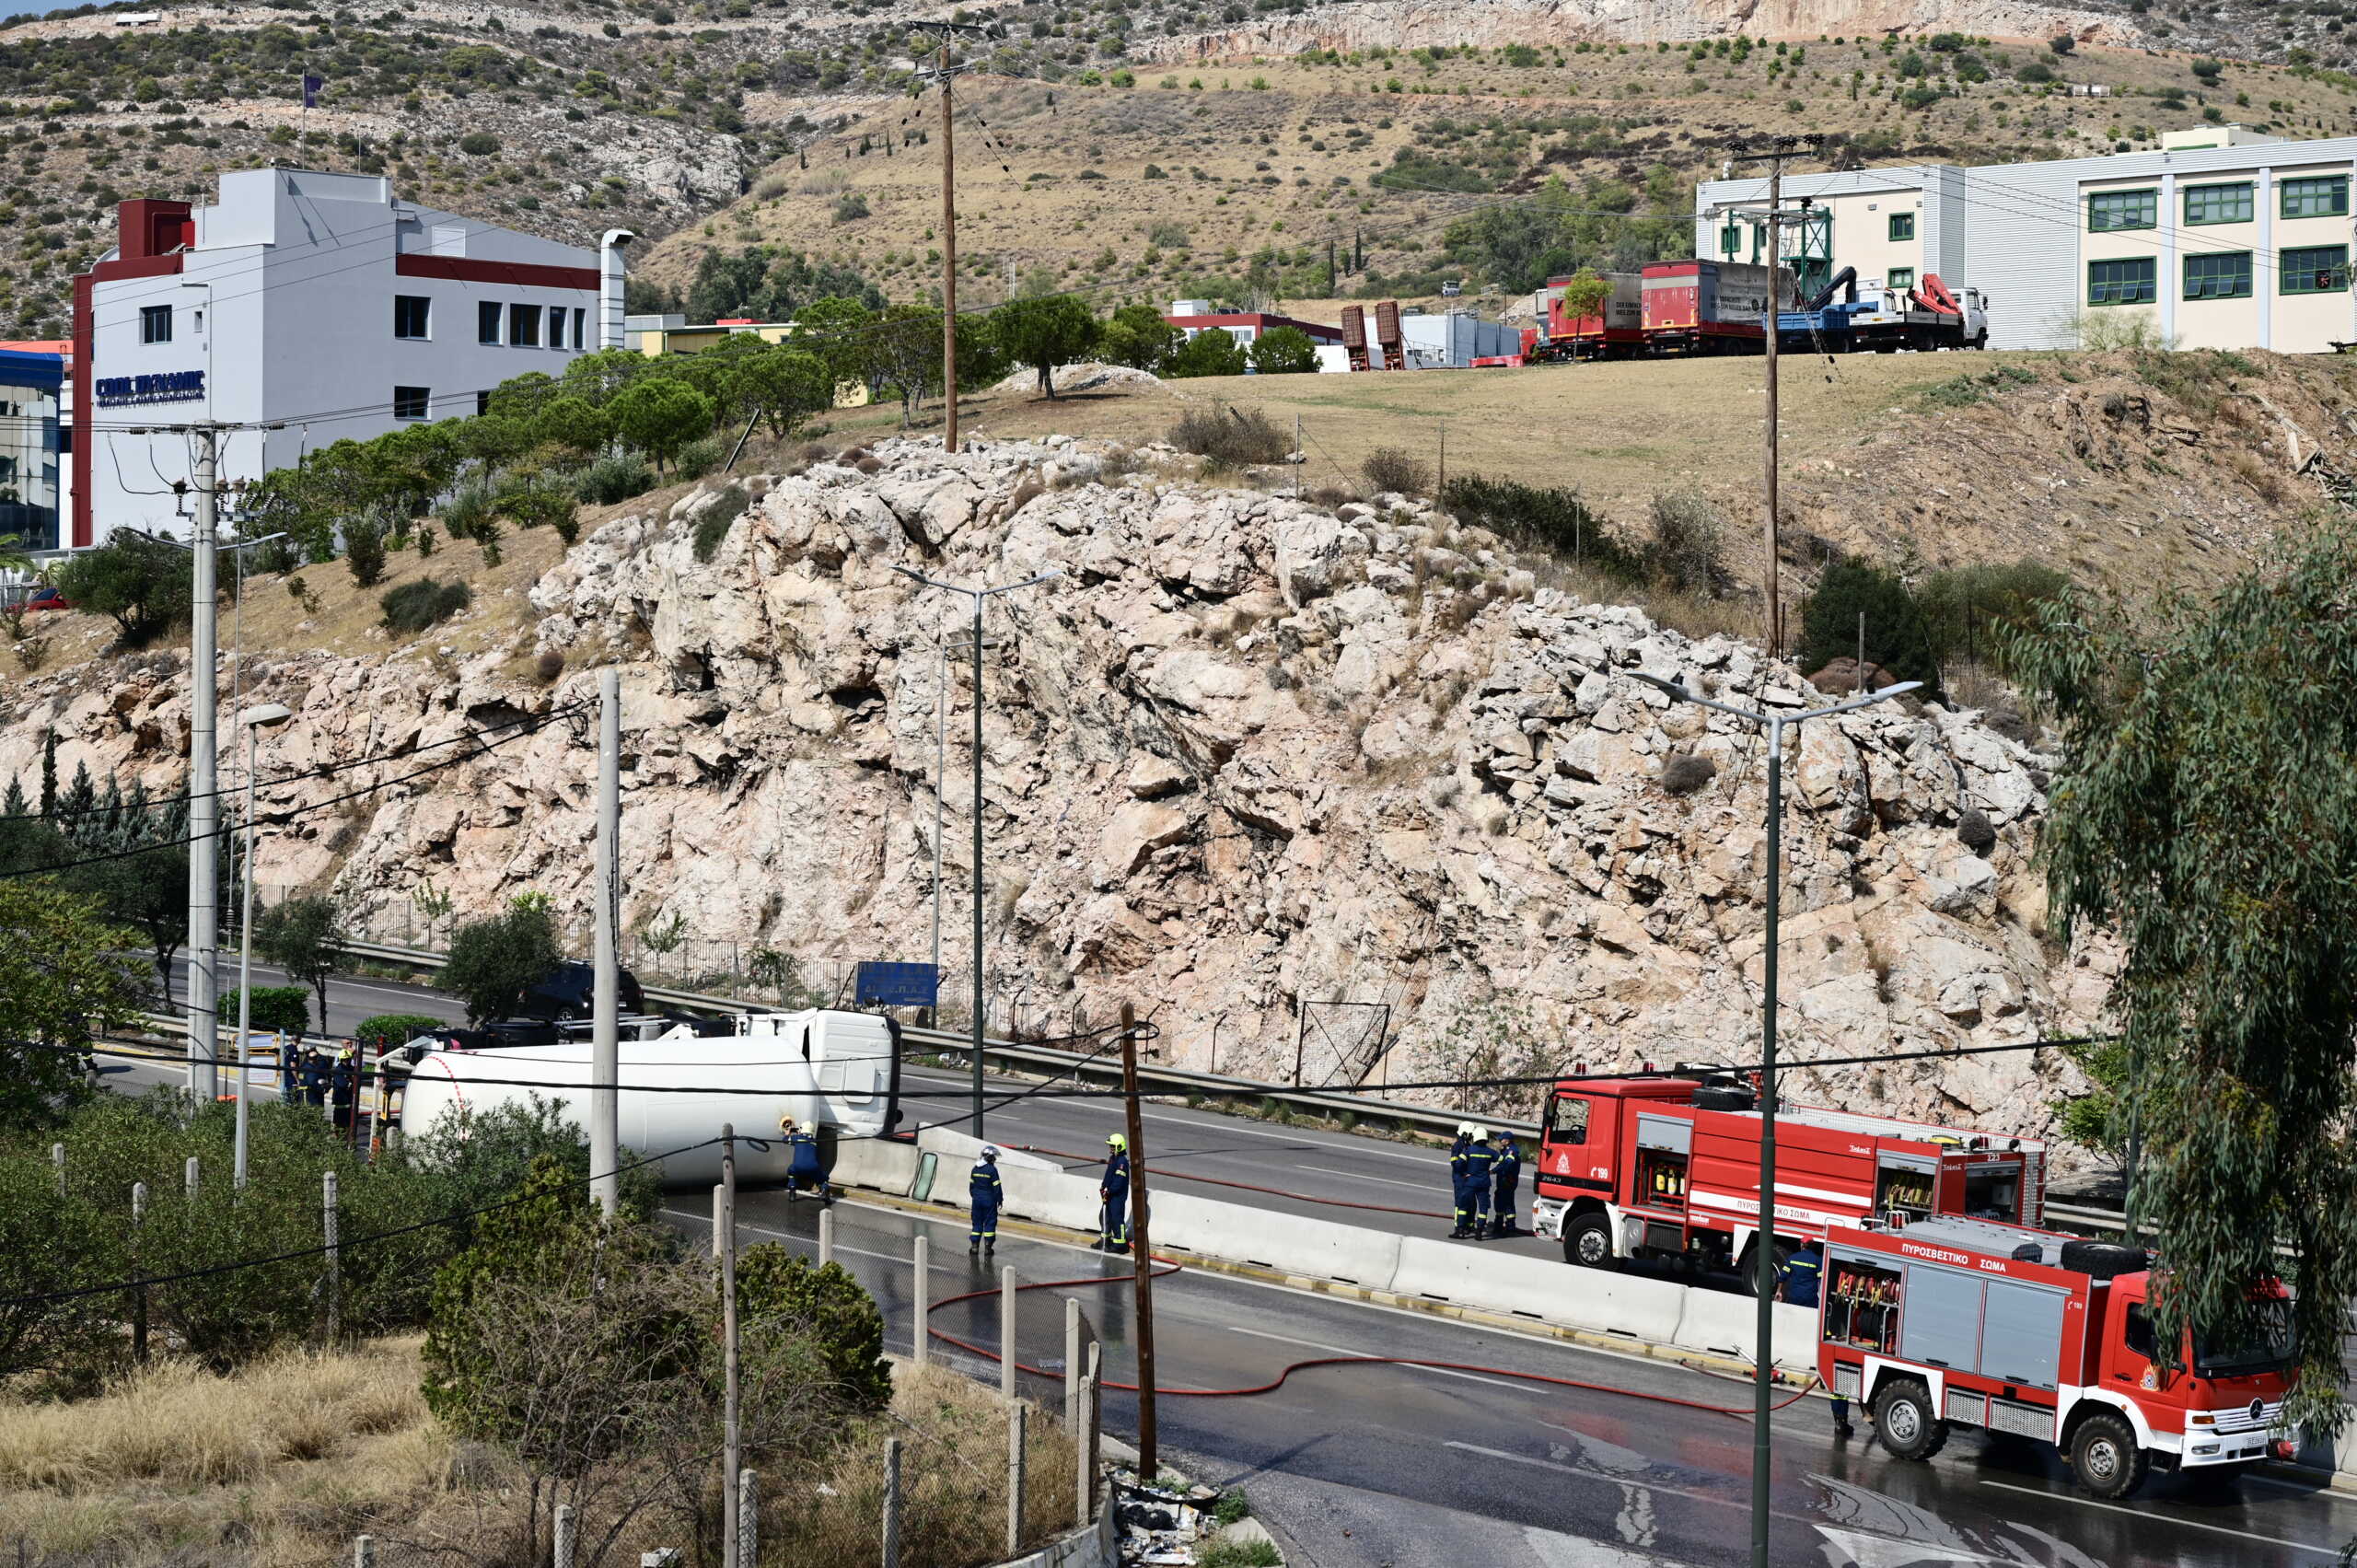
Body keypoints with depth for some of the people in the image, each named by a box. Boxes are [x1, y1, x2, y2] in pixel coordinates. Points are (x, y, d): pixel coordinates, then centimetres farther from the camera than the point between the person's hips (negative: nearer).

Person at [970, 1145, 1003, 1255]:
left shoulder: (975, 1168, 4)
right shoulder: (992, 1169, -15)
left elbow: (971, 1184, 12)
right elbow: (997, 1187, -13)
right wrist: (1000, 1199, -2)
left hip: (977, 1199, 5)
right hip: (989, 1200, -5)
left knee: (977, 1222, 13)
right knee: (989, 1222, 2)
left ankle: (974, 1245, 12)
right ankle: (987, 1247, 1)